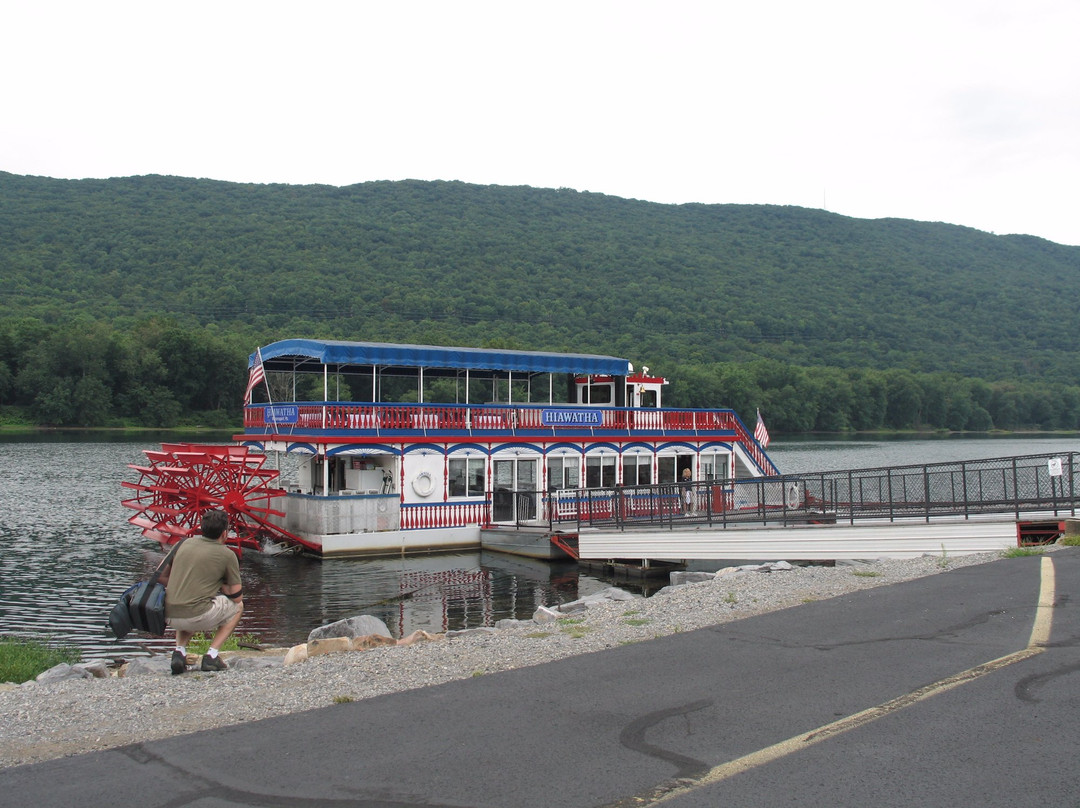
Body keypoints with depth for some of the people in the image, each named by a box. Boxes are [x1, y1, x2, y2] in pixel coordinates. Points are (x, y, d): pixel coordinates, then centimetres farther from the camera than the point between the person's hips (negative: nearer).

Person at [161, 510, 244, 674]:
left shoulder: (185, 543, 11)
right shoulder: (227, 555, -1)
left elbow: (162, 576, 20)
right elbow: (237, 596, 3)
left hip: (169, 616, 5)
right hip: (196, 618, -5)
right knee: (237, 606, 21)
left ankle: (179, 651, 14)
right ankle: (211, 656, 7)